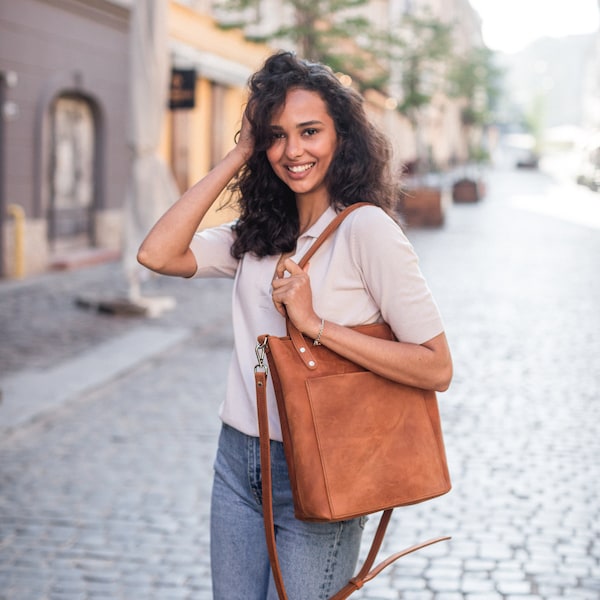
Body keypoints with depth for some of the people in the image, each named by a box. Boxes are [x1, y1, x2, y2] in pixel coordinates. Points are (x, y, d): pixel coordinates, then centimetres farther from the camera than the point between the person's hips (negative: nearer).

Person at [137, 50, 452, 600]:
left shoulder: (365, 229, -14)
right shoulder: (257, 237, 7)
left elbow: (437, 369, -17)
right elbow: (158, 254, -7)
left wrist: (317, 324, -22)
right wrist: (237, 158, -3)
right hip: (238, 459, 6)